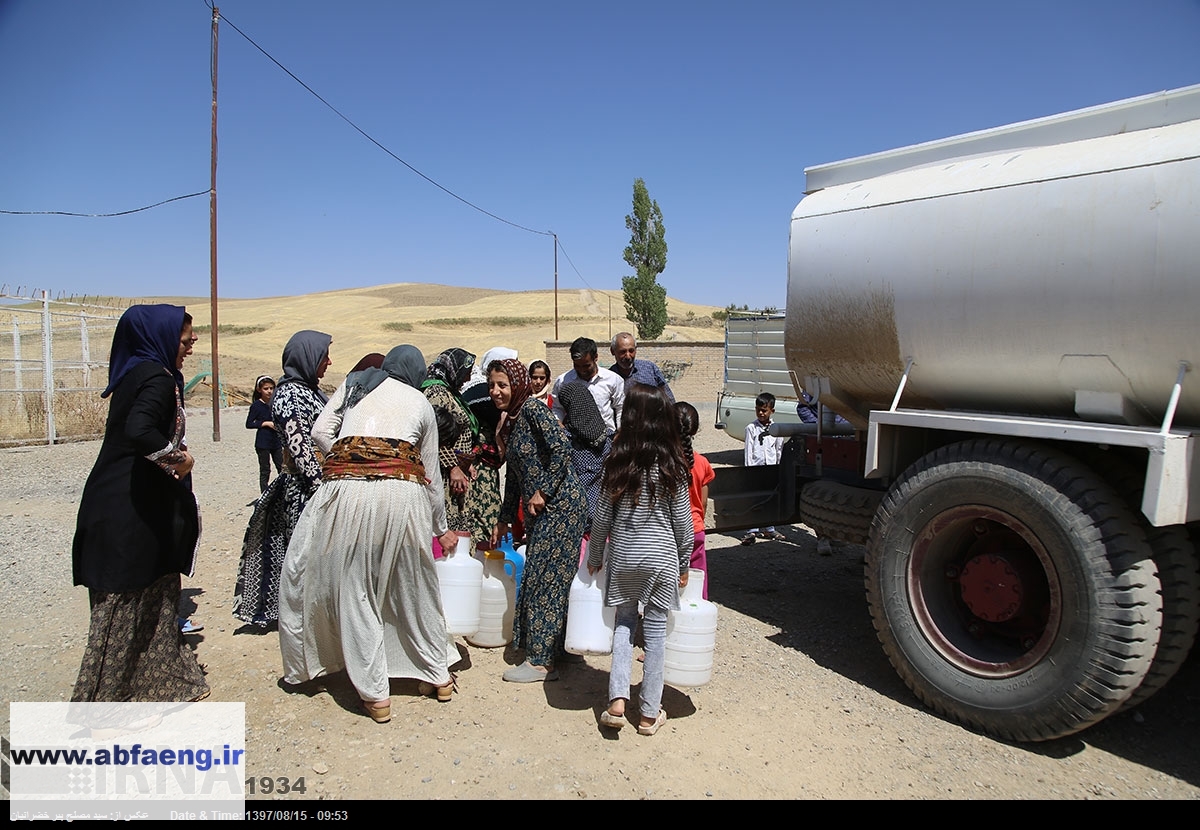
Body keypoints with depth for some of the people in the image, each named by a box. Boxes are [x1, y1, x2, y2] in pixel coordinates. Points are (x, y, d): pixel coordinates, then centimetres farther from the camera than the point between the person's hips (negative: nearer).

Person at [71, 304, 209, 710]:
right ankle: (99, 704, 14)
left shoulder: (136, 373, 12)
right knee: (126, 607, 2)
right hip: (134, 513, -9)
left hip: (125, 507, 9)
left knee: (156, 597, 18)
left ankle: (166, 682, 30)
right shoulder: (158, 378, -16)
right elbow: (139, 431, -32)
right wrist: (178, 458, -19)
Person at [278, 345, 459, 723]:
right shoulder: (421, 403, 19)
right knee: (414, 588, 17)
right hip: (403, 494, 1)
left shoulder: (354, 383, 20)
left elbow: (320, 432, 6)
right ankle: (438, 675, 30)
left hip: (347, 492, -1)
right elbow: (431, 472, 22)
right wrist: (441, 528, 31)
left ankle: (375, 694, 12)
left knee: (355, 593, 8)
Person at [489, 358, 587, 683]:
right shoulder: (509, 422, 15)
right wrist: (504, 520, 23)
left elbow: (561, 447, -23)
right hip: (539, 511, 9)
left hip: (560, 505, -9)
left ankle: (542, 661, 5)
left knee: (547, 580, -3)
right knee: (536, 578, 13)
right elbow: (514, 476, 20)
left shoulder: (533, 410, -12)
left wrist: (542, 492, -19)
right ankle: (534, 646, 26)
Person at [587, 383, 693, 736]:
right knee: (655, 631, 8)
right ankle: (649, 713, 17)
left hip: (622, 555, 1)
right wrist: (684, 564, 10)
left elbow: (603, 516, -1)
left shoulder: (618, 461, -7)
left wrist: (595, 556, 12)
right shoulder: (672, 466, -8)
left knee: (624, 623, 17)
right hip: (661, 557, -1)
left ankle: (617, 700, 5)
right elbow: (682, 522, -3)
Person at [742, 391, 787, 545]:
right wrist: (749, 469, -8)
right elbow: (748, 450, -3)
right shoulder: (751, 428, -1)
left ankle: (769, 529, 21)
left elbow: (779, 450, 12)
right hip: (756, 468, -3)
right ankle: (752, 531, -1)